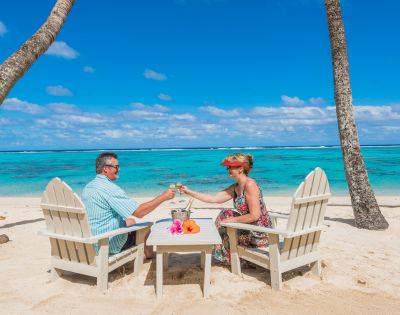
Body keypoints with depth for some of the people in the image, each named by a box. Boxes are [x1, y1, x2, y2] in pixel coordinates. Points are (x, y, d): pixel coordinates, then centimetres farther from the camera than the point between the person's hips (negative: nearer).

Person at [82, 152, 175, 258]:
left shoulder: (87, 187, 3)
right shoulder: (110, 188, -26)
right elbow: (139, 212, -28)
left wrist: (123, 220, 14)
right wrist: (163, 197, -20)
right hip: (109, 244, -8)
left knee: (131, 221, 23)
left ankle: (145, 254, 37)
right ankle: (148, 256, 37)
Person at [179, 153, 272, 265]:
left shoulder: (250, 184, -21)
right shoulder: (235, 187, 5)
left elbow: (255, 216, -24)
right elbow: (214, 198, 3)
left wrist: (233, 219, -12)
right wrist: (189, 192, 0)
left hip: (259, 234, -8)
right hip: (250, 228, 8)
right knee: (225, 214, 10)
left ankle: (231, 259, 26)